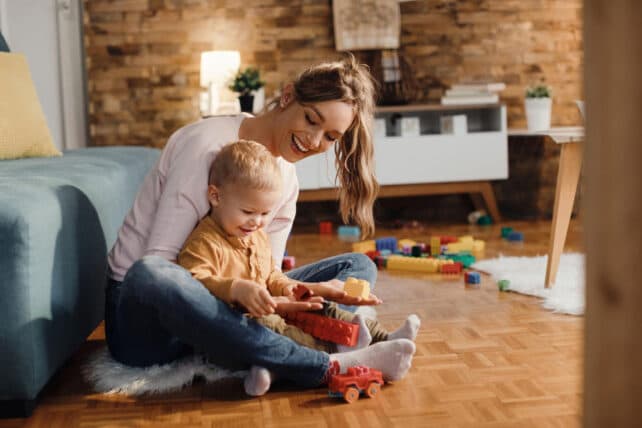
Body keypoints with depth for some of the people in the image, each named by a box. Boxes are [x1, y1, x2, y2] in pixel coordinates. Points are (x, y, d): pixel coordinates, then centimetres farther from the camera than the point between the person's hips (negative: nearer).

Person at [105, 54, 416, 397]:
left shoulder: (286, 179, 5)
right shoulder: (208, 143, -17)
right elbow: (157, 261, -22)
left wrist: (310, 290, -19)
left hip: (212, 311, 6)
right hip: (143, 313, -6)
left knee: (358, 267, -2)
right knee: (151, 275, -43)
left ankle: (271, 363, -32)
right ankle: (328, 367, -38)